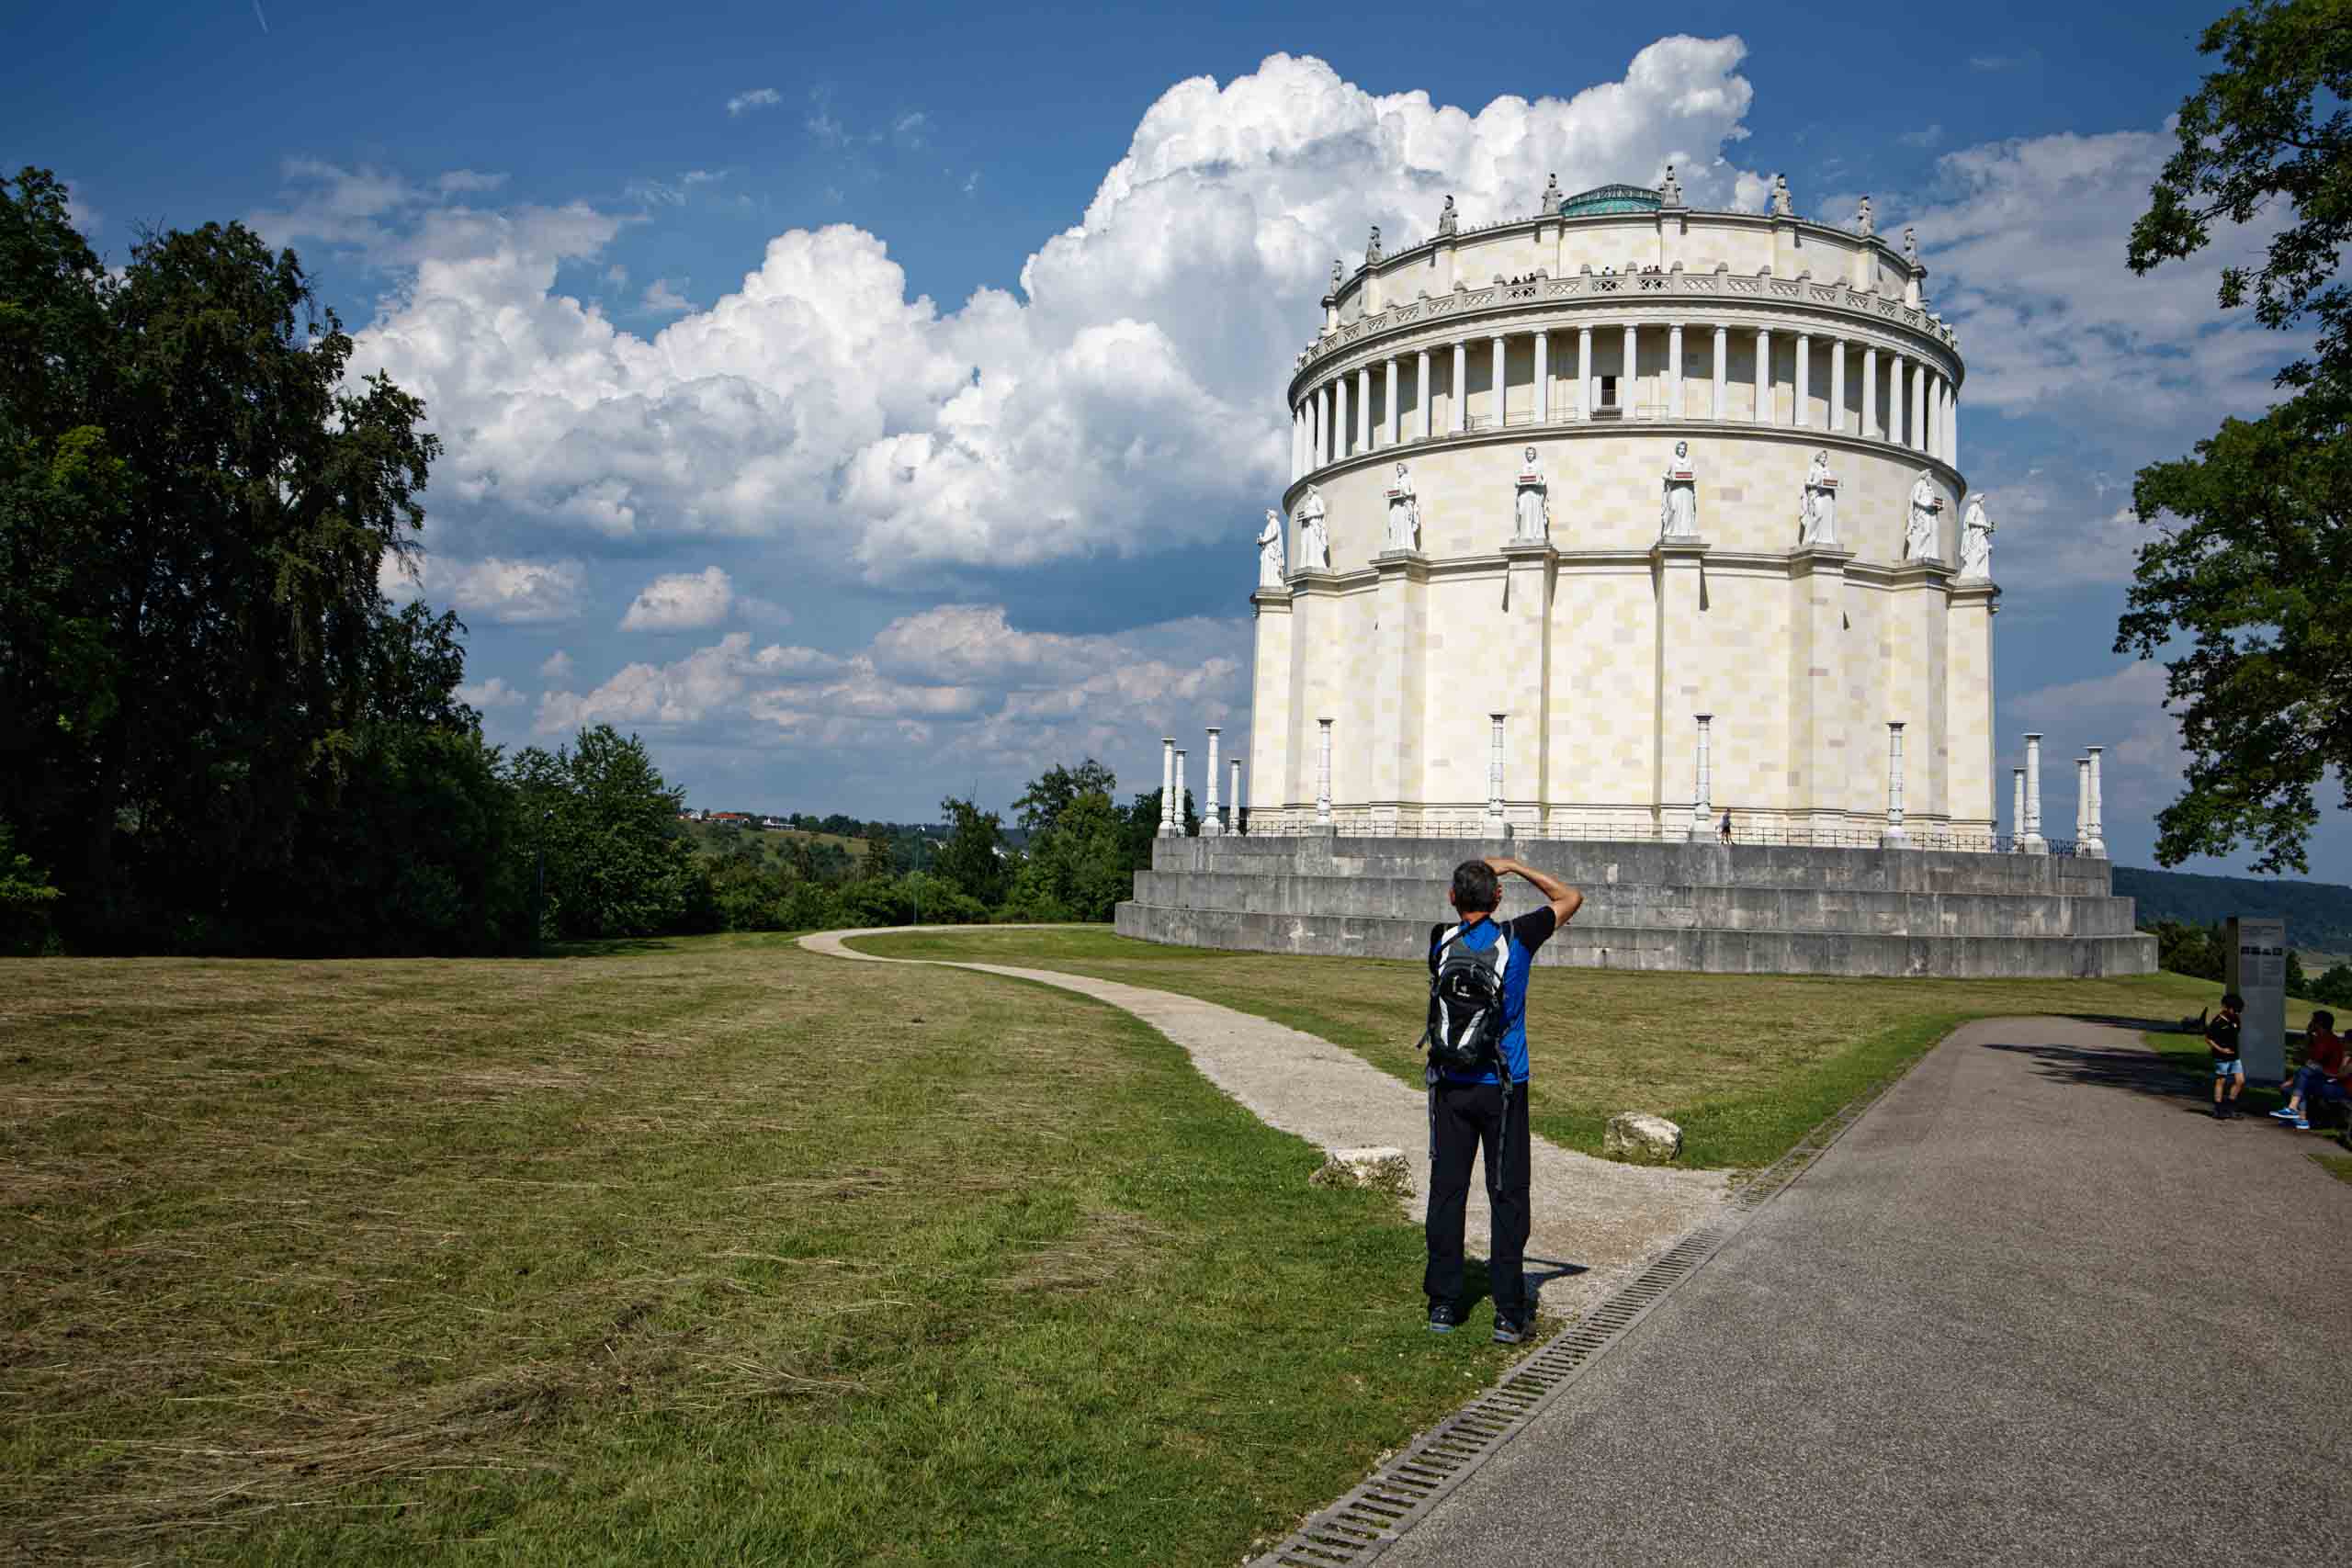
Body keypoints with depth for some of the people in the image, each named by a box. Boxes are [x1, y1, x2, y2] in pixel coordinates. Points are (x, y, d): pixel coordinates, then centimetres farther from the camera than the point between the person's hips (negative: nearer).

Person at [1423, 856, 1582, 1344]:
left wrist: (1479, 878, 27)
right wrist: (1514, 867, 12)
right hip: (1501, 1089, -2)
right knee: (1507, 1196, 3)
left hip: (1449, 1087, 2)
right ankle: (1510, 1313, 5)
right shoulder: (1517, 938, -6)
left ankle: (1443, 1304, 11)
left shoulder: (1440, 941, -2)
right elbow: (1571, 898, 10)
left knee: (1447, 1191, 7)